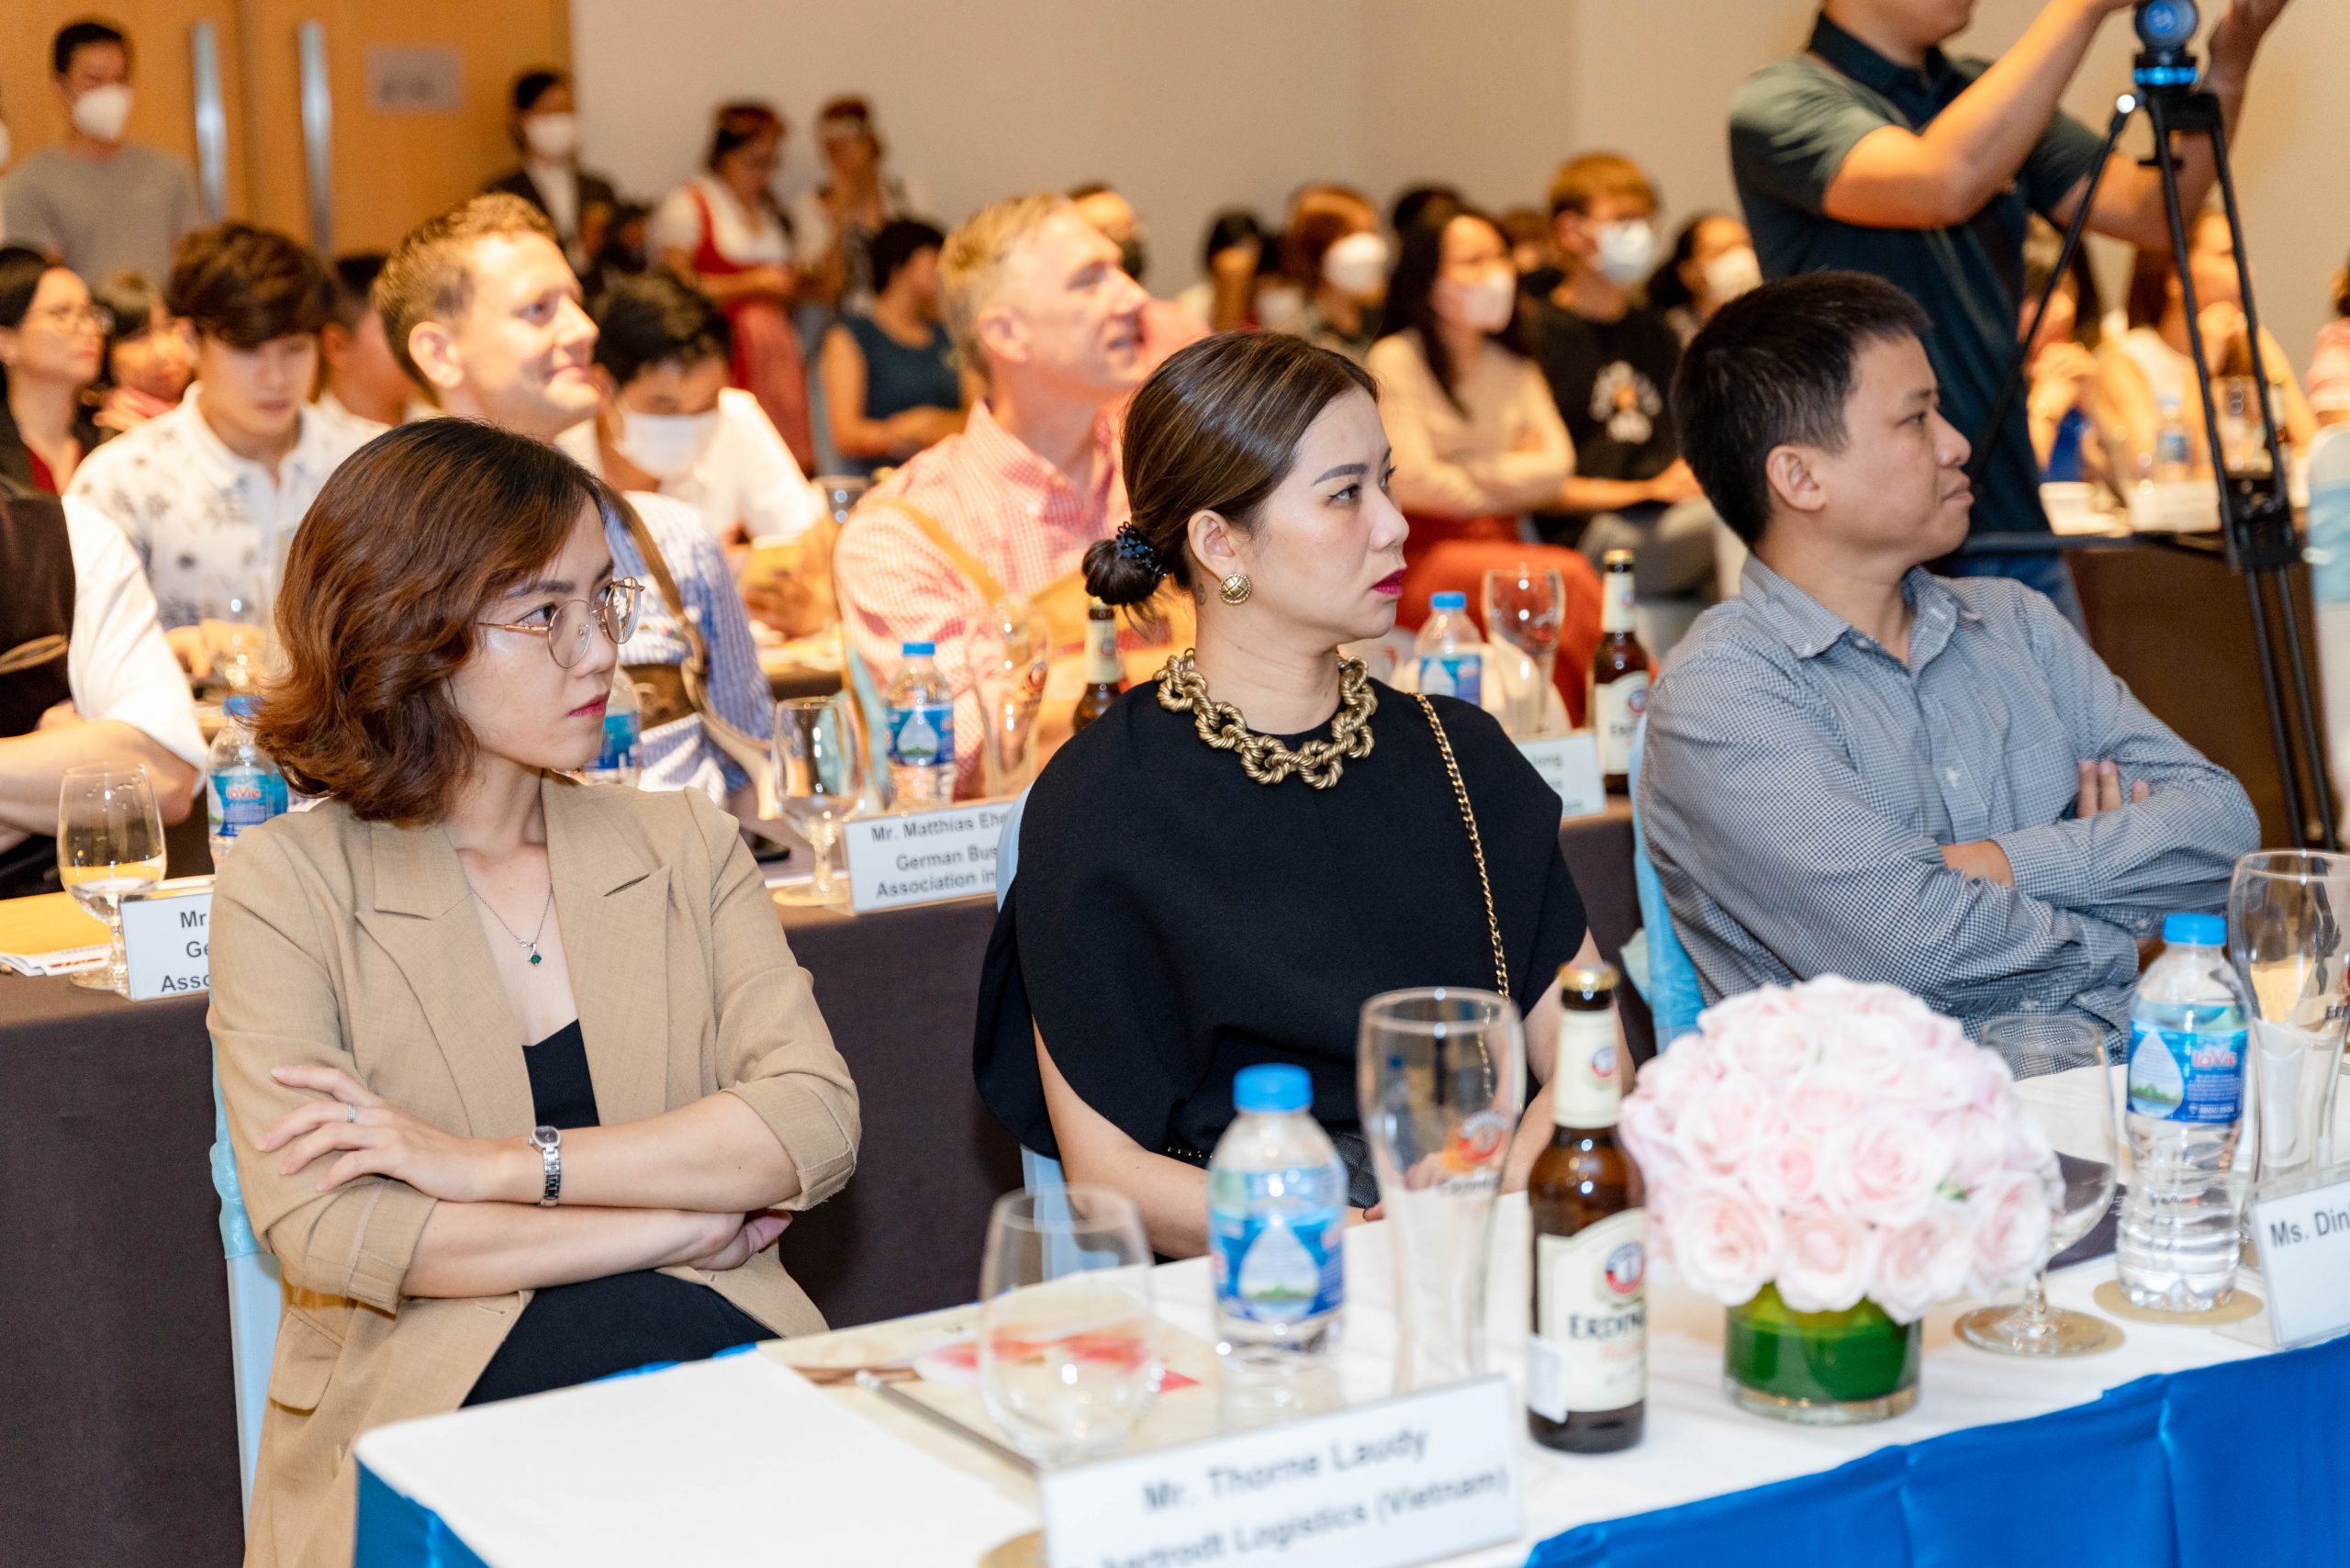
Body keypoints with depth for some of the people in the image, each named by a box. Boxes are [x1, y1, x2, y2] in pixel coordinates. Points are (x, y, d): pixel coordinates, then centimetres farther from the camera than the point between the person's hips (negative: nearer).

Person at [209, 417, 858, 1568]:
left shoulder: (686, 849, 14)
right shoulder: (288, 883, 2)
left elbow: (817, 1121, -1)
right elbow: (325, 1234, -10)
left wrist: (499, 1163, -11)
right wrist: (683, 1222, -6)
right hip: (431, 1408, -3)